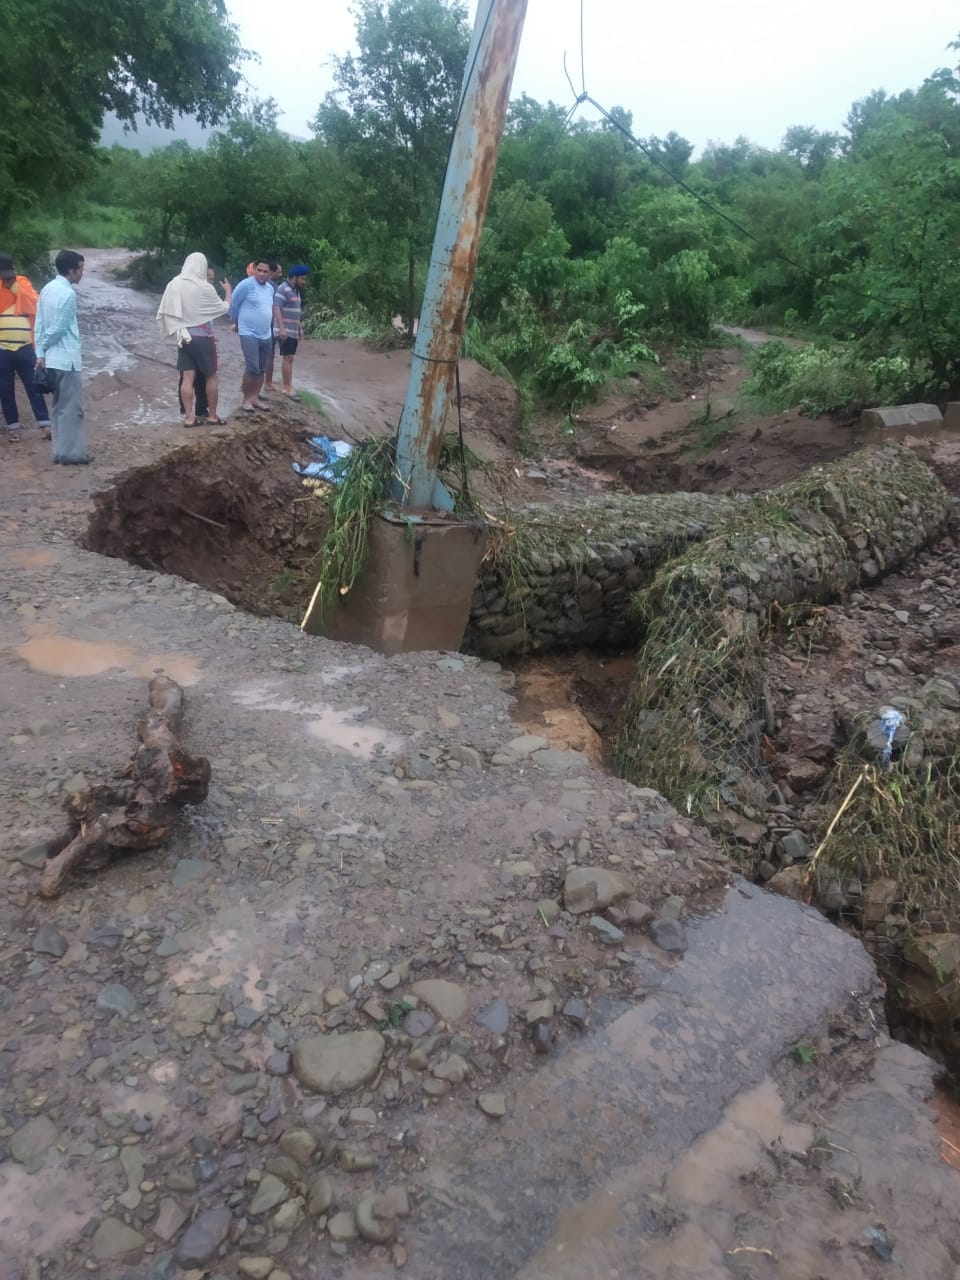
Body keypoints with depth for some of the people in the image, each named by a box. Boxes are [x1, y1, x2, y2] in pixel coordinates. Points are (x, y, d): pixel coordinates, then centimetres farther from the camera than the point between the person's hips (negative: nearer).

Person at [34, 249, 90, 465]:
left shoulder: (47, 289, 11)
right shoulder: (68, 294, -16)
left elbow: (39, 324, 9)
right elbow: (57, 329, -15)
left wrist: (40, 353, 8)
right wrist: (44, 347, 1)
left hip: (51, 359, 9)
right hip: (65, 359, -9)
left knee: (58, 406, 13)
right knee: (72, 407, -3)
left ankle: (61, 451, 17)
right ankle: (71, 453, 0)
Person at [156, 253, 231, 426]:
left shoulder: (174, 285, 1)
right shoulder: (205, 288, -12)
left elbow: (164, 312, 3)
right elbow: (224, 308, 2)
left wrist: (176, 329, 13)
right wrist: (228, 291, 17)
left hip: (184, 337, 4)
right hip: (203, 337, -4)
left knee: (188, 377, 4)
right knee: (210, 376, 8)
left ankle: (189, 417, 4)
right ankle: (212, 416, 12)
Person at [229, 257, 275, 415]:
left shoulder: (270, 289, 9)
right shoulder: (246, 284, -11)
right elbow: (233, 304, -3)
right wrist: (236, 322, 9)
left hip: (266, 335, 7)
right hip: (249, 334, -7)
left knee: (261, 370, 11)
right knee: (252, 368, -13)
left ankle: (255, 397, 21)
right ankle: (246, 399, -4)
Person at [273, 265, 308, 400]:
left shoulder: (296, 290, 15)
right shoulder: (283, 289, -13)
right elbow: (276, 308, -20)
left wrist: (300, 328, 22)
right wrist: (281, 328, -27)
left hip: (294, 330, 9)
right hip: (285, 331, -9)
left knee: (289, 358, 9)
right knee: (287, 358, -9)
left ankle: (286, 387, 13)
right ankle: (288, 388, -7)